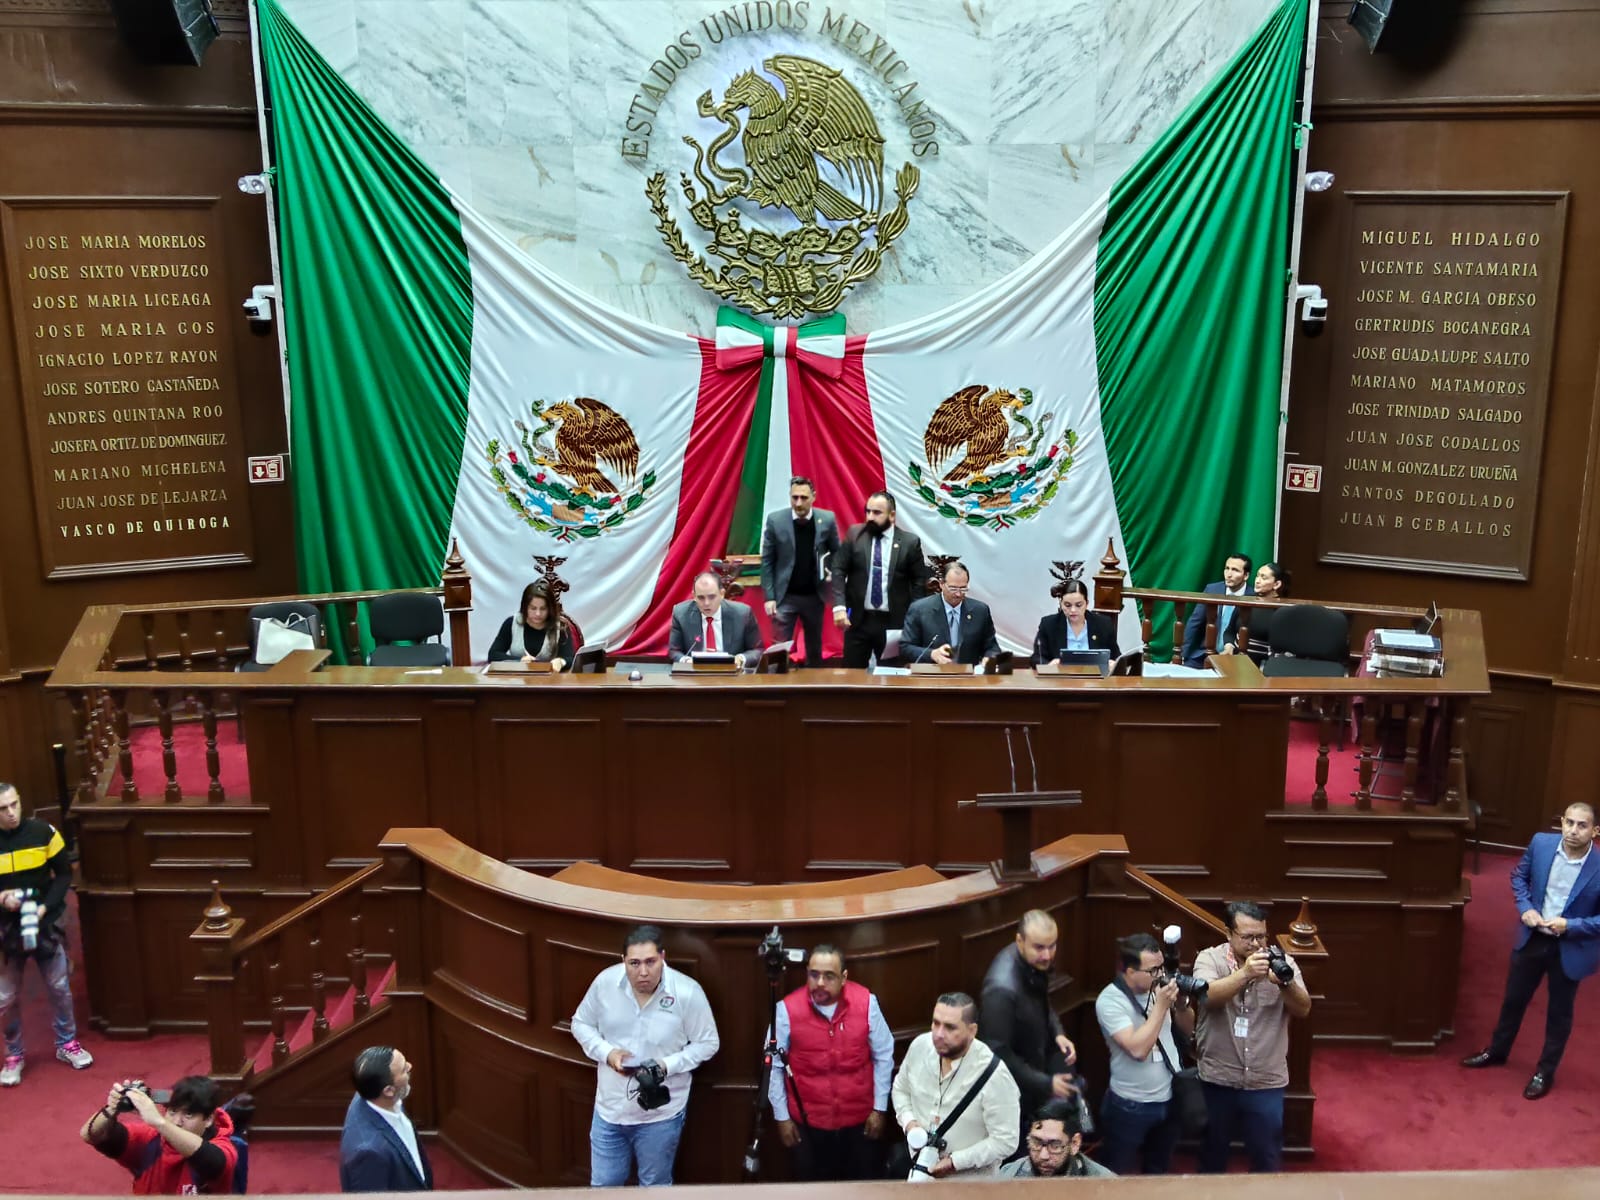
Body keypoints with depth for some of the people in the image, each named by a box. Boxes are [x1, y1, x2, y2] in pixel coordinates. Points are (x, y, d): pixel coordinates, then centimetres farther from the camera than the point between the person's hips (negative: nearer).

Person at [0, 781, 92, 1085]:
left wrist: (46, 906, -14)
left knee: (60, 987, 11)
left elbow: (64, 873, -2)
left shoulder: (43, 832, -11)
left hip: (45, 924, 1)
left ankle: (67, 1043, 30)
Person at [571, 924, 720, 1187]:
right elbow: (581, 1024, 2)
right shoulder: (605, 982, -14)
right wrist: (607, 1052, -16)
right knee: (603, 1186, 18)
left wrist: (668, 1065, -24)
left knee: (655, 1188, 18)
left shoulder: (688, 993, -21)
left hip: (660, 1115, -2)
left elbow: (707, 1043, -9)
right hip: (610, 1109, 2)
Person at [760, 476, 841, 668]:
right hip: (785, 596, -2)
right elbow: (767, 561, -5)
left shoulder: (827, 519, -6)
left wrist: (832, 572, -6)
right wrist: (769, 596, -8)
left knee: (815, 649, 15)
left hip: (815, 595, 2)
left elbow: (836, 553, 10)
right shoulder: (775, 520, -9)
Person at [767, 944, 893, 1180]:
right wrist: (782, 1117, -1)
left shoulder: (866, 1003, -14)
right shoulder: (787, 1009, -17)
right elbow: (774, 1065, -5)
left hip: (860, 1119, 1)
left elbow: (883, 1057, -2)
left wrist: (880, 1108, 0)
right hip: (809, 1122, -1)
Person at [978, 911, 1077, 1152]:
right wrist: (1045, 1084, -24)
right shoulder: (1002, 988, -36)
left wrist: (1057, 1033, -5)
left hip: (1040, 1063, 7)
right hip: (1018, 1088, -7)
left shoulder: (1035, 961, -11)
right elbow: (999, 1053, -27)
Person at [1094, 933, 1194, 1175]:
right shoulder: (1109, 1000, -21)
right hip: (1130, 1106, -5)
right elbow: (1138, 1049, -30)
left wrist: (1181, 1002, -14)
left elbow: (1188, 1028, 7)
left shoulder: (1159, 986, -8)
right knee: (1116, 1176, 11)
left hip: (1170, 1099, 5)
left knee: (1158, 1171, 23)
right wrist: (1161, 1006, -27)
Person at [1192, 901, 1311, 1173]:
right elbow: (1207, 995, -27)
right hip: (1218, 1080, 0)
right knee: (1213, 1151, 19)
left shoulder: (1281, 962, -4)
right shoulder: (1209, 958, -9)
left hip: (1266, 1082, 1)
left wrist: (1286, 983, -33)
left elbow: (1304, 1009, -13)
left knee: (1267, 1157, 14)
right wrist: (1245, 973, -41)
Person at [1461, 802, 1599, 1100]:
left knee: (1559, 1013, 17)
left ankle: (1545, 1072, 36)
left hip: (1571, 949, -3)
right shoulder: (1541, 843, -13)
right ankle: (1496, 1051, 43)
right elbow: (1519, 876, 5)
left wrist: (1570, 926, -24)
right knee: (1513, 999, 21)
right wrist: (1525, 908, -10)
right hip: (1532, 938, 3)